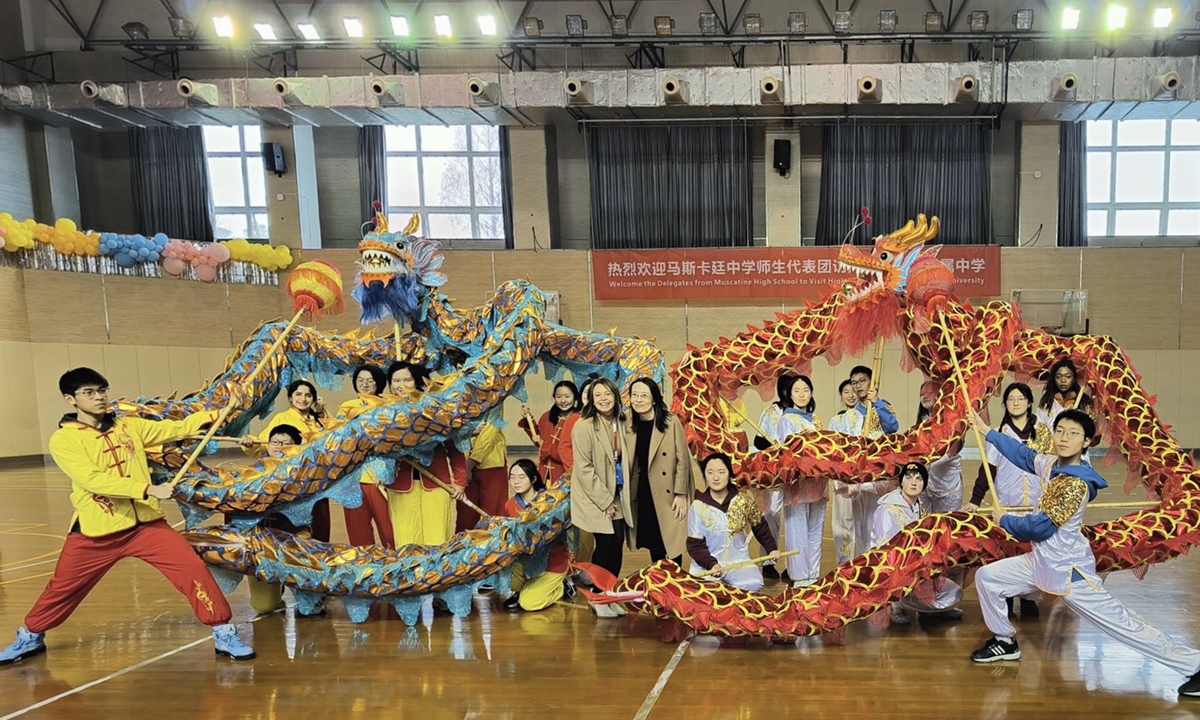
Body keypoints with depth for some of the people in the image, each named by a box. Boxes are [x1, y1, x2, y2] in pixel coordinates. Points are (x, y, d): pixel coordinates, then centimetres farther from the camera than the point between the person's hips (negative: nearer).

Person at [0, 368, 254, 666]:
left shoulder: (129, 426, 5)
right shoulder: (62, 440, -8)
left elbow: (176, 429, 3)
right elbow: (92, 479, -20)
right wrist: (149, 489, -28)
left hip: (145, 524, 2)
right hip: (95, 532, -2)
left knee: (194, 568, -11)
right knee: (62, 589, 17)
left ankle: (223, 633, -2)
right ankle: (30, 637, 47)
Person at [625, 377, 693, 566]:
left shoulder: (671, 422, -12)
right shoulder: (630, 425, 2)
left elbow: (682, 460, -10)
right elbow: (629, 463, 10)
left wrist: (681, 494, -12)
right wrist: (628, 493, 9)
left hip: (668, 493, -4)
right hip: (643, 493, 4)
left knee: (671, 540, 2)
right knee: (652, 542, 12)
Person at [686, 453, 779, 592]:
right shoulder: (698, 506, -7)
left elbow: (760, 527, 16)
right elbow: (695, 544, -7)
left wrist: (772, 549, 11)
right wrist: (711, 564, -21)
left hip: (739, 561, 2)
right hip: (706, 565, -1)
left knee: (753, 585, -28)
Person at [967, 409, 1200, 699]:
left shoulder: (1077, 484, -25)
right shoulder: (1050, 463, -1)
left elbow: (1040, 527, -24)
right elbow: (1025, 454, 22)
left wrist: (1004, 520, -7)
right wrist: (987, 431, 24)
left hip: (1070, 570, -8)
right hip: (1041, 562, 9)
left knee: (1123, 625, -4)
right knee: (986, 576, 11)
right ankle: (1005, 642, 25)